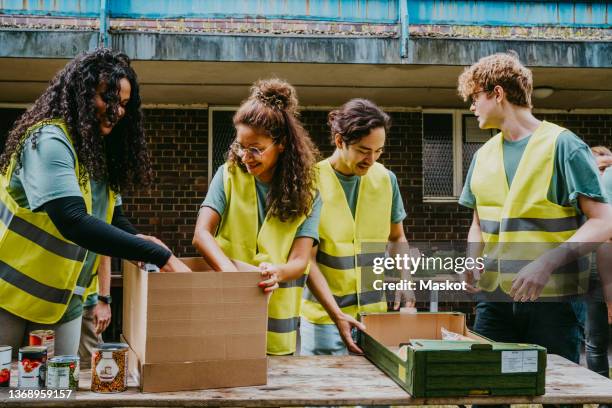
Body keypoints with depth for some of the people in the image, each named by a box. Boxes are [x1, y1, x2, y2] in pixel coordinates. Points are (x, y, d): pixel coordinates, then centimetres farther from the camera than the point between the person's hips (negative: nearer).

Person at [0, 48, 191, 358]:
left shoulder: (100, 153, 8)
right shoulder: (49, 141, -18)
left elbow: (112, 220, 11)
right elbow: (73, 222, -32)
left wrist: (140, 243, -12)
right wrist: (160, 256, -34)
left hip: (65, 306, 8)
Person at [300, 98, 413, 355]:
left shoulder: (385, 179, 2)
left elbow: (397, 237, 17)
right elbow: (307, 260, -10)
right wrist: (337, 315, -19)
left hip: (374, 311, 4)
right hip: (324, 315, -3)